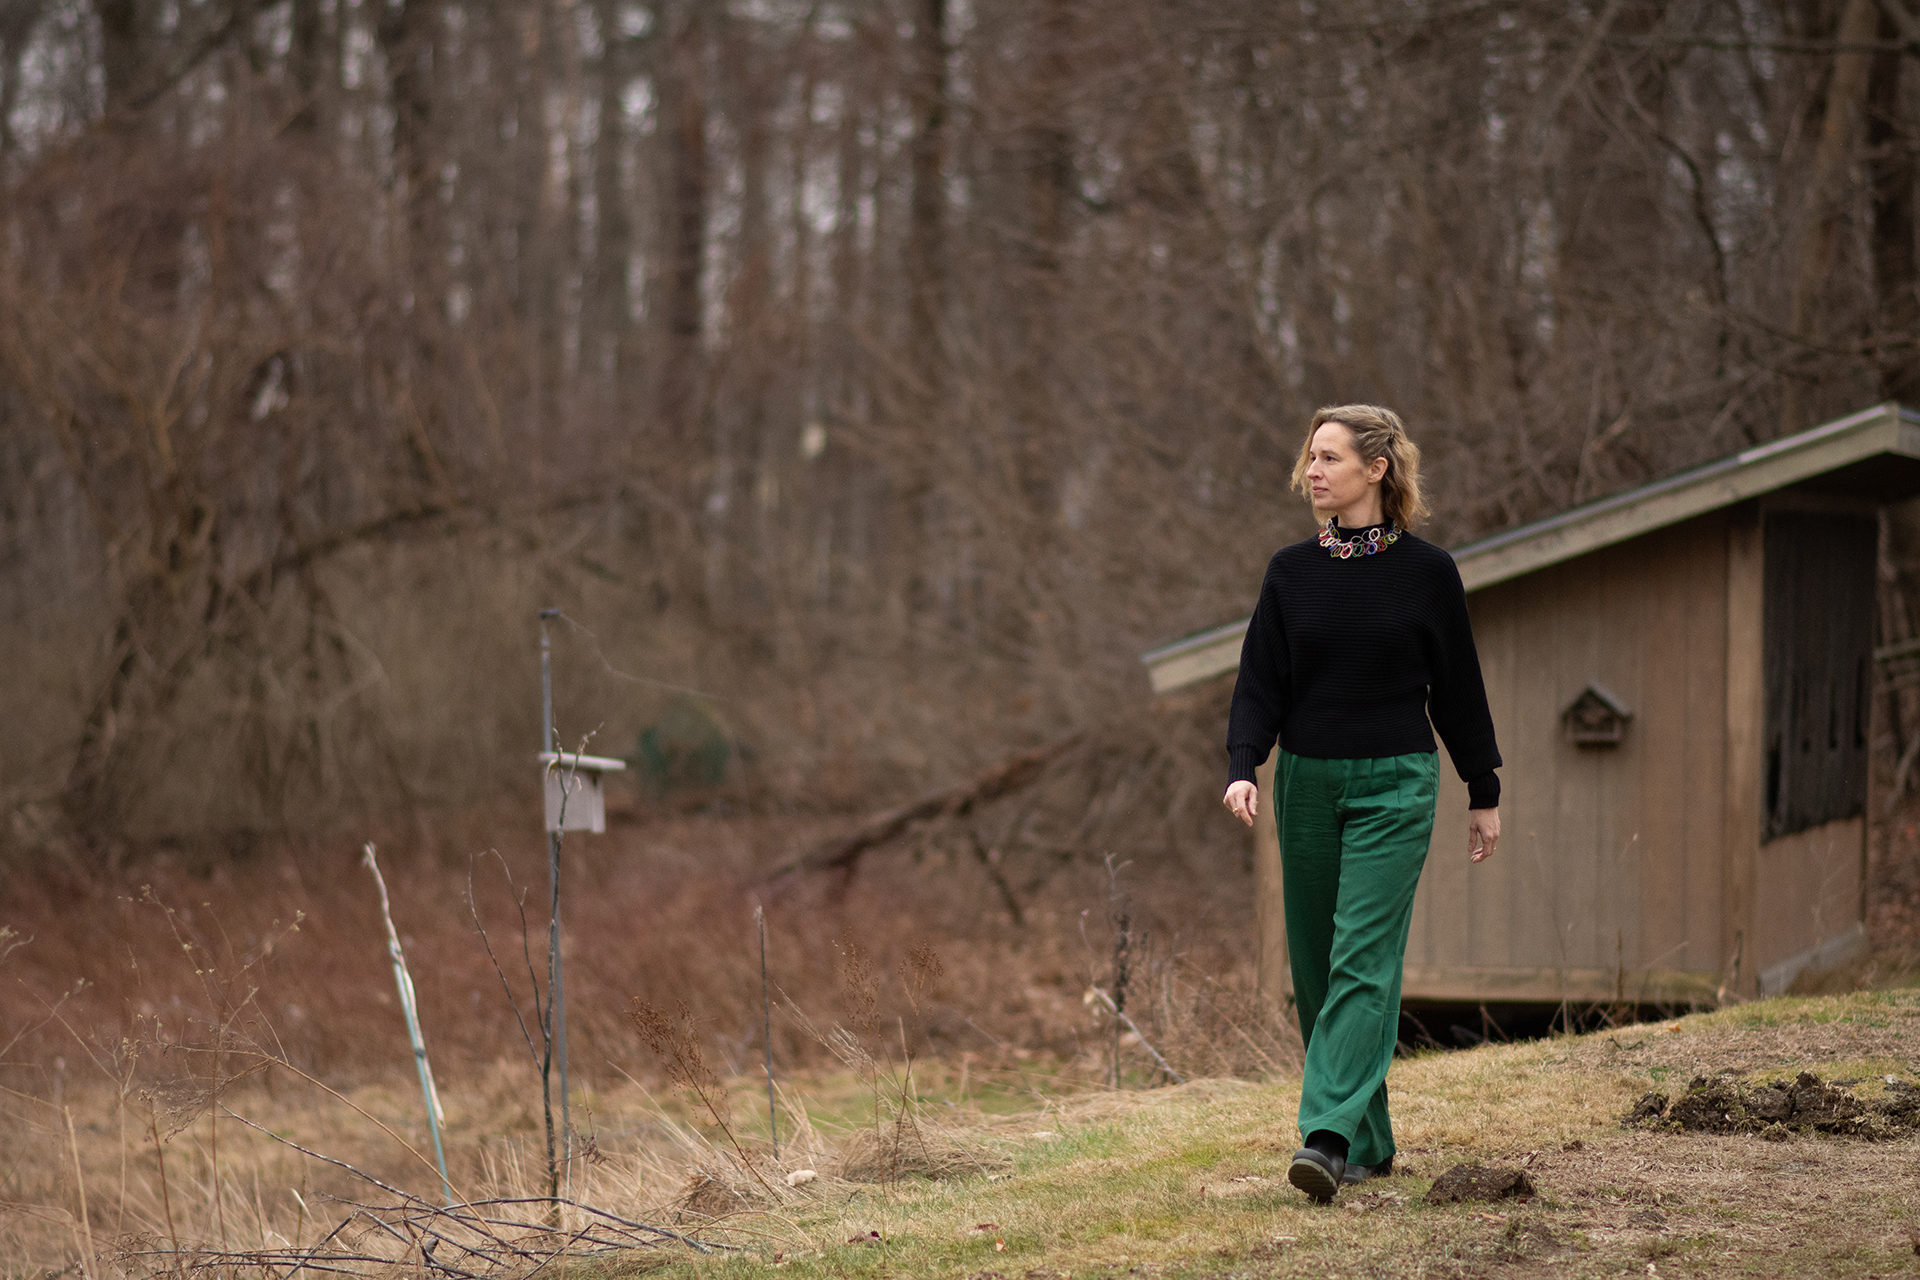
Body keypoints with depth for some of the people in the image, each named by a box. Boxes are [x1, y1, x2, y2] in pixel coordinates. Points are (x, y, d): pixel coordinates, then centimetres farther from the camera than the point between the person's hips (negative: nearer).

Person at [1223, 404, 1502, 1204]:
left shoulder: (1426, 571, -1)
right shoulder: (1292, 571, 5)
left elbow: (1457, 686, 6)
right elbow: (1260, 681, 3)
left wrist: (1484, 793, 10)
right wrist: (1241, 767, -14)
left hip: (1394, 785, -4)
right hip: (1306, 782, 4)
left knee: (1363, 959, -15)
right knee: (1314, 966, 6)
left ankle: (1329, 1137, -23)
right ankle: (1370, 1142, 19)